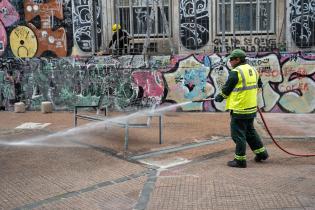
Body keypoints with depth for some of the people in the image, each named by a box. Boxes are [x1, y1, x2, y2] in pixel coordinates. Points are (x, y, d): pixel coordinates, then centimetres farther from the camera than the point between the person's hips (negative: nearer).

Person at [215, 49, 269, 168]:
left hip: (239, 109, -9)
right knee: (250, 131, 23)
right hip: (251, 108, 9)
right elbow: (259, 85, 22)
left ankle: (240, 160, 6)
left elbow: (227, 89, -8)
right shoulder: (253, 70, 10)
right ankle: (261, 153, 30)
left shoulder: (236, 72, -16)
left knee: (238, 134, 0)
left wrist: (220, 97, 10)